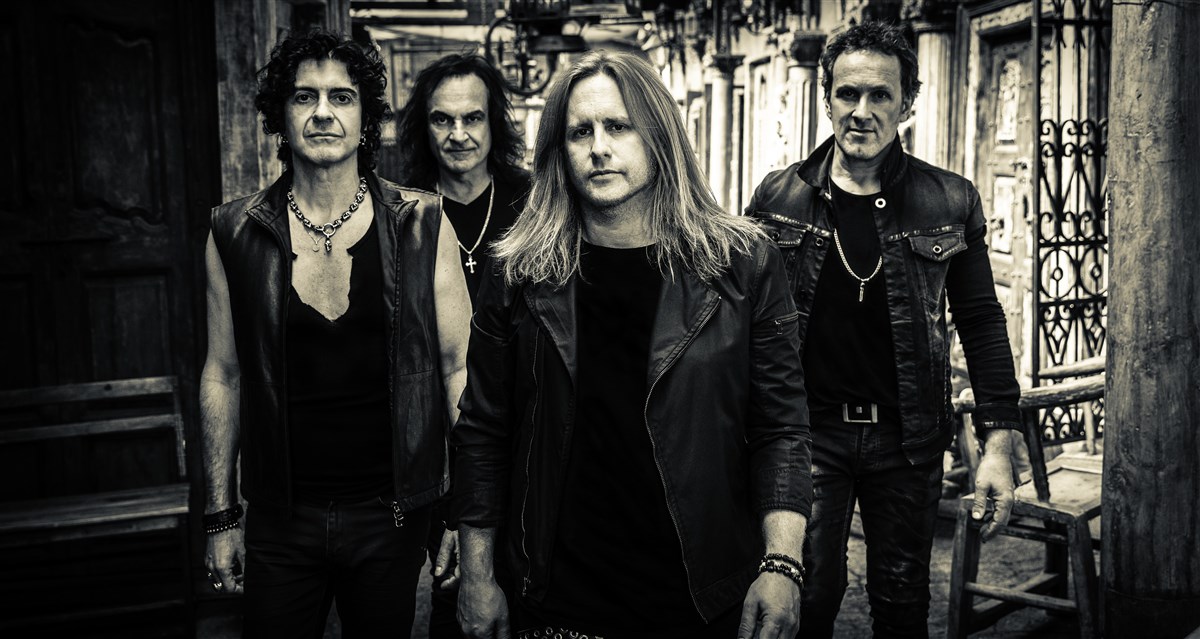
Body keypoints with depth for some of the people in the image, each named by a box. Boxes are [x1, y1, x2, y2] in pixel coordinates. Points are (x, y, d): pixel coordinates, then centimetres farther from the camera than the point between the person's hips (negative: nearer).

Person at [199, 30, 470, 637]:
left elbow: (459, 368, -2)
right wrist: (222, 517, 5)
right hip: (279, 521, 1)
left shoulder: (421, 225, -5)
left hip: (391, 517, 0)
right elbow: (223, 377, 6)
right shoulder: (235, 234, -1)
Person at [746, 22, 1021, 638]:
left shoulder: (950, 204, 0)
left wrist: (998, 442, -1)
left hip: (907, 437, 1)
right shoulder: (777, 199, 0)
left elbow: (982, 323, 3)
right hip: (807, 431, 0)